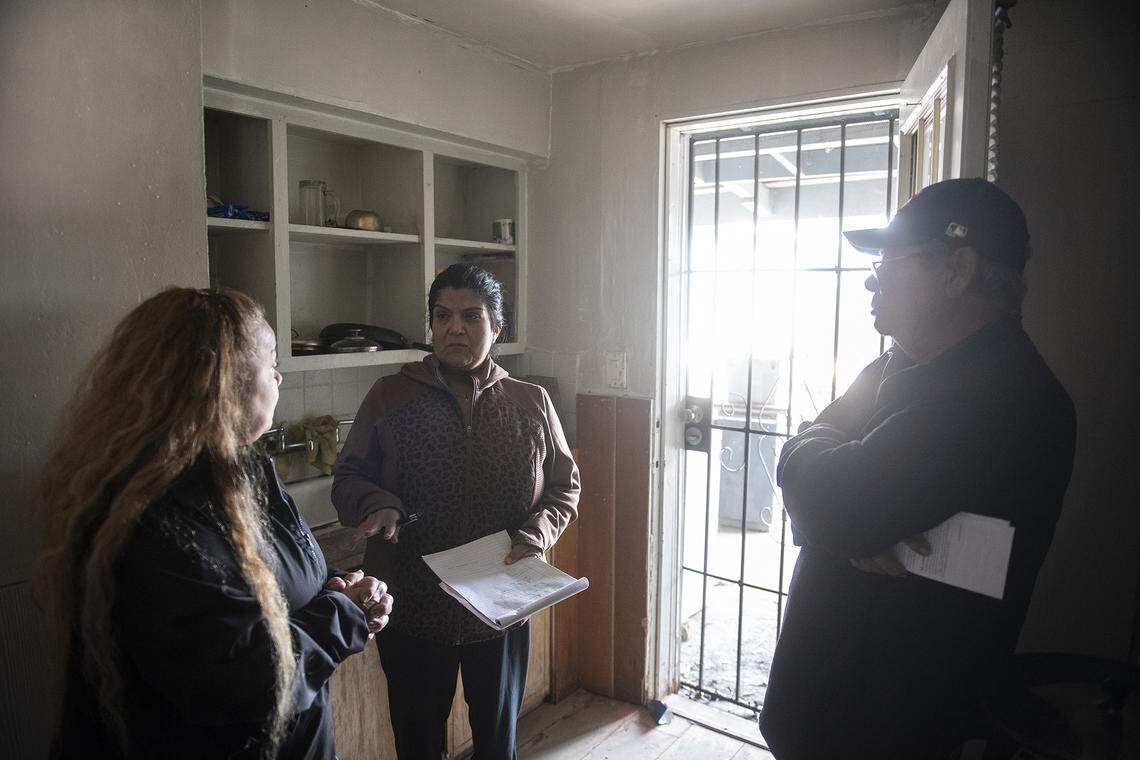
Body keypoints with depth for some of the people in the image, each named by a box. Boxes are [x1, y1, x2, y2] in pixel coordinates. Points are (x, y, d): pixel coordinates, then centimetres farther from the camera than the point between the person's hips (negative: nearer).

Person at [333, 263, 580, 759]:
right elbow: (348, 478, 0)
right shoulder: (389, 397, -5)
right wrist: (379, 504, -21)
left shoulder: (531, 404, -2)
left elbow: (564, 487, 5)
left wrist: (537, 533, -13)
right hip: (411, 608, 0)